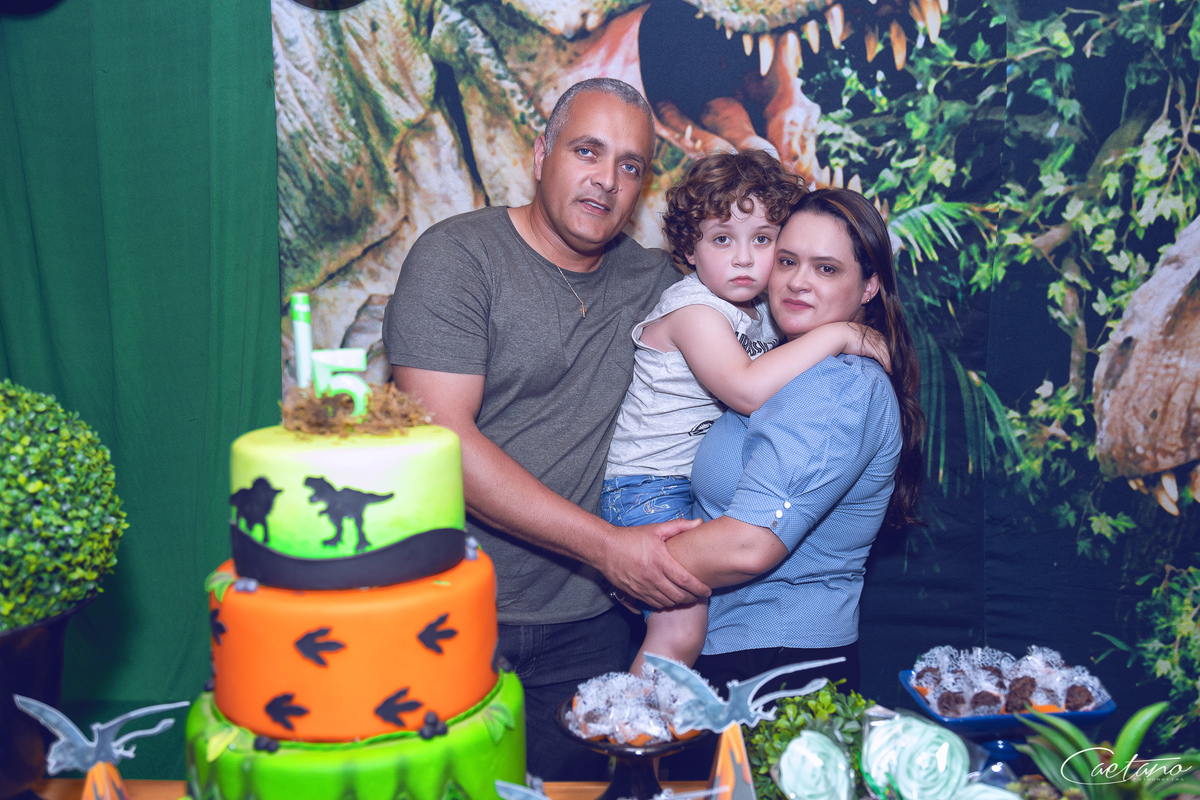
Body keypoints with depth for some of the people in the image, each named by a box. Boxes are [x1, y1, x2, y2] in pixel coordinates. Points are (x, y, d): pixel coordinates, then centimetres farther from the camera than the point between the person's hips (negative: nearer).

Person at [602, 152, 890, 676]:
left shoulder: (763, 309, 7)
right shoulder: (694, 309, -19)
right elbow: (748, 390, -35)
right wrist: (836, 335, -29)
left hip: (706, 483, 9)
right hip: (649, 487, -9)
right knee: (680, 632, -16)